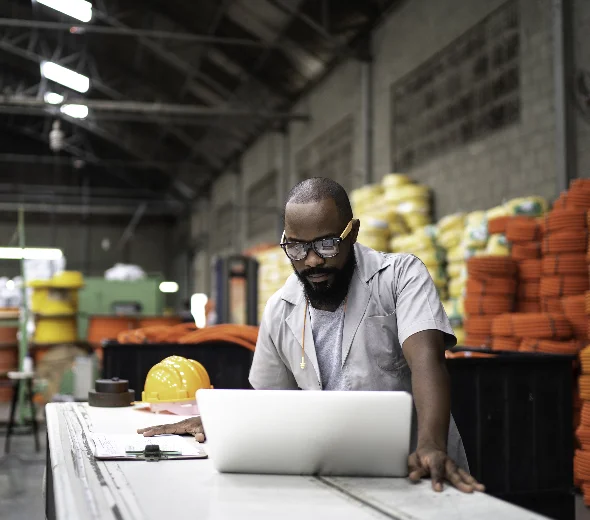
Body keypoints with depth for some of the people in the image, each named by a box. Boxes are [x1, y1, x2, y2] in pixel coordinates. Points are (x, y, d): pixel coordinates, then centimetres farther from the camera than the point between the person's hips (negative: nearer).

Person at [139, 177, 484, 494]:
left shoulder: (402, 275, -7)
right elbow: (270, 397, 18)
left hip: (419, 474, -2)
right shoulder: (280, 310, 5)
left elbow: (426, 359, -22)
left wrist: (431, 448, -37)